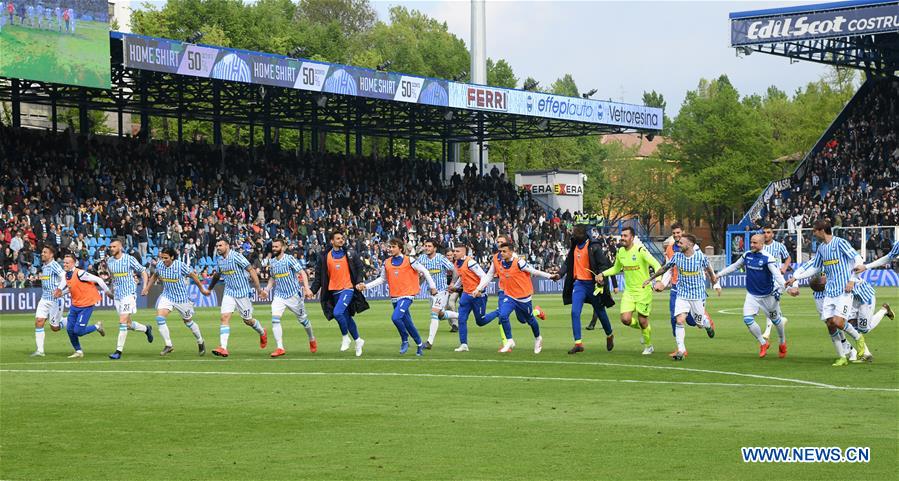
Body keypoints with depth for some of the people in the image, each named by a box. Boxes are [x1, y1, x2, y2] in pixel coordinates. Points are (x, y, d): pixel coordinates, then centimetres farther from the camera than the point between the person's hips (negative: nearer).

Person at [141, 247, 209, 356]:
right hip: (167, 296, 4)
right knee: (159, 318, -17)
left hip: (181, 298, -4)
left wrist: (202, 289, 2)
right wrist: (146, 288, 11)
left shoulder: (180, 266, -21)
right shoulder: (160, 265, -8)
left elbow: (193, 275, -7)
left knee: (188, 321, 11)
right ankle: (168, 345, -8)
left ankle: (200, 342, 37)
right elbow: (154, 276, 15)